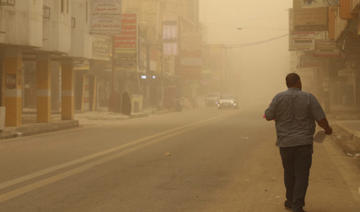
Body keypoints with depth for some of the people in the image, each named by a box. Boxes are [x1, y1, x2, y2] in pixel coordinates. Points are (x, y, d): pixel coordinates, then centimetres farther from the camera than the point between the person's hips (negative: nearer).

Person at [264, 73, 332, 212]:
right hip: (304, 142, -2)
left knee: (289, 173, 18)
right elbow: (321, 119, -6)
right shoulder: (308, 98, -5)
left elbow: (268, 116, 4)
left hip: (285, 143, 2)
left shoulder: (279, 98, -4)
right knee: (301, 175, 0)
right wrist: (328, 129, 15)